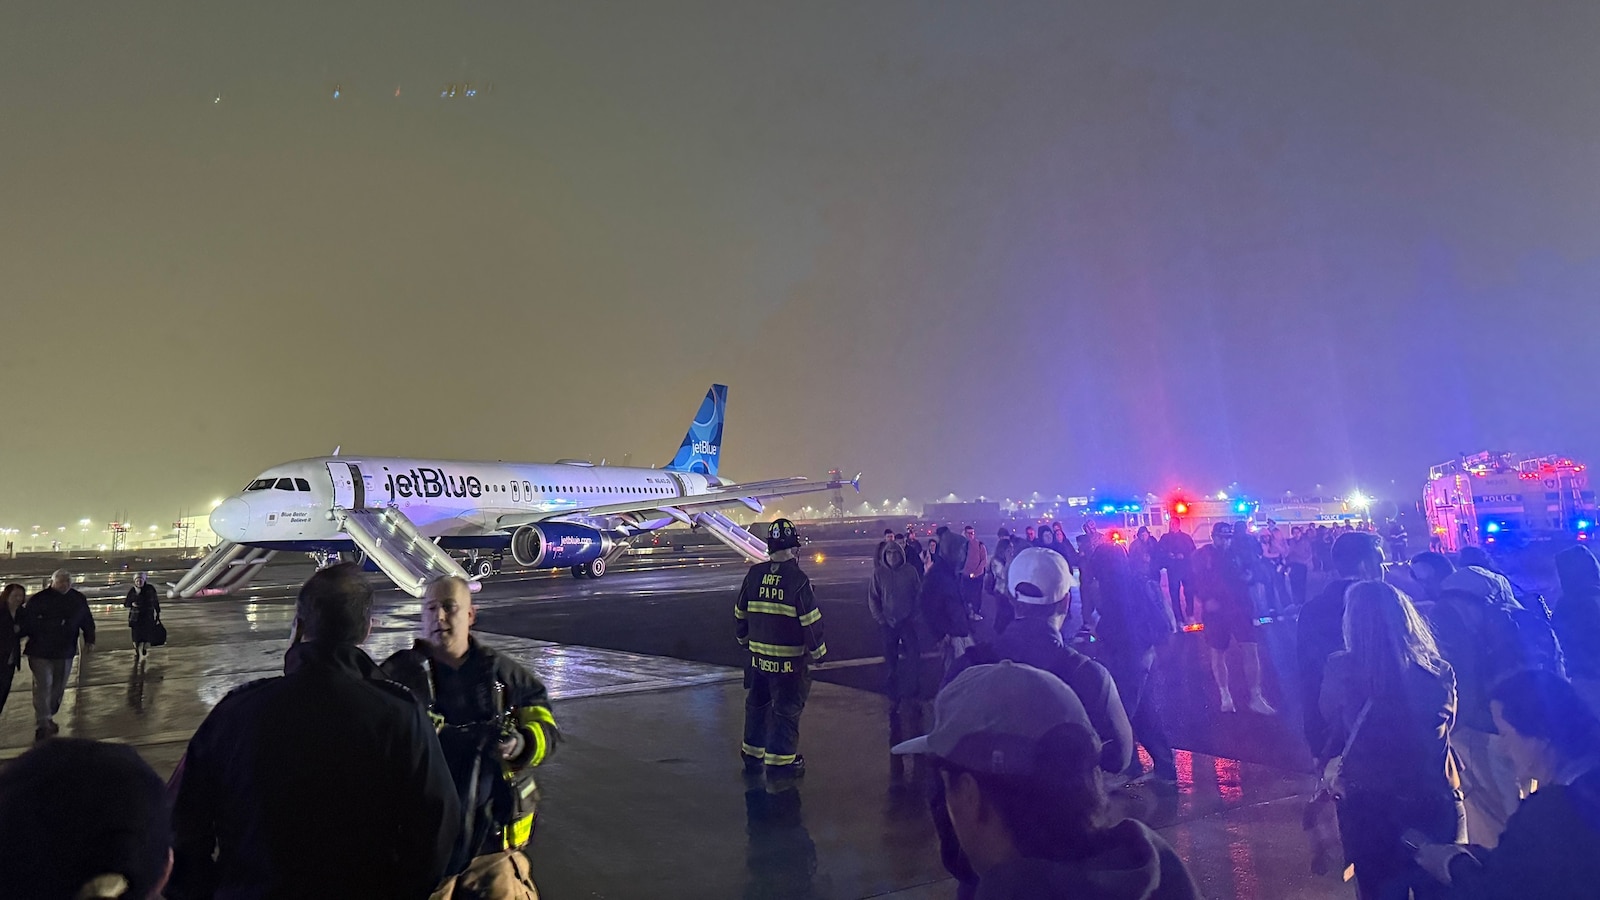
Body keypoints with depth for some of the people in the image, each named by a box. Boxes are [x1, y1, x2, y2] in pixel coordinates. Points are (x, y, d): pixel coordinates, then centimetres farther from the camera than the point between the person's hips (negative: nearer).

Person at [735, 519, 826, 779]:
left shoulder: (754, 575, -2)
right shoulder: (798, 580, -16)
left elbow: (739, 613, 9)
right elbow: (811, 621, -14)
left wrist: (744, 639, 25)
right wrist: (817, 652, 0)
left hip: (758, 655, 5)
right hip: (789, 659, -5)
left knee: (757, 704, 19)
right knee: (787, 708, 7)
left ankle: (752, 756, 29)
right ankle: (780, 762, 10)